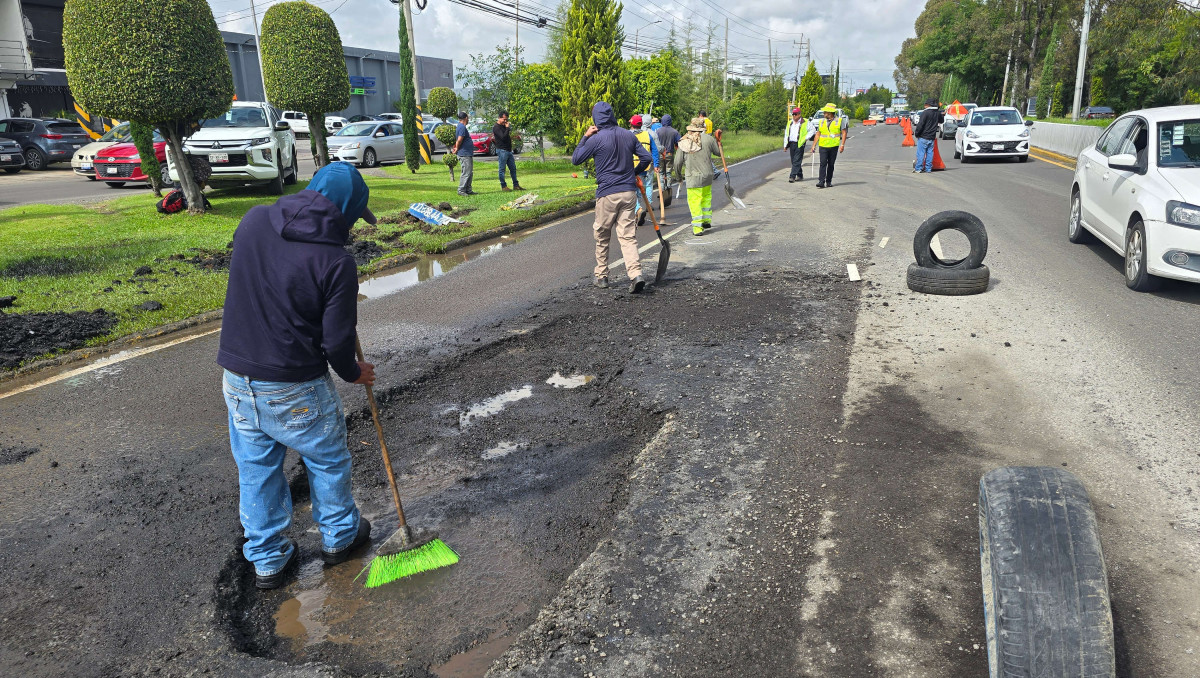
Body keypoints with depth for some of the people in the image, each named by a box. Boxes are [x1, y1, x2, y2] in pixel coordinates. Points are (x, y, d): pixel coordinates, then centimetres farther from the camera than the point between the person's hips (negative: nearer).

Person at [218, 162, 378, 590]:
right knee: (328, 461, 20)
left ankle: (267, 561, 34)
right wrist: (353, 373, 7)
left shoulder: (252, 221, -3)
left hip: (236, 378, 5)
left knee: (255, 469, 19)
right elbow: (337, 341, -15)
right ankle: (339, 536, 40)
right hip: (293, 389, -5)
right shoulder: (336, 262, -19)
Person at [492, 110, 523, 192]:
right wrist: (507, 128, -17)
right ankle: (503, 186, 1)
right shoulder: (496, 127, -10)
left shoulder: (504, 126, 18)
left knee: (513, 168, 8)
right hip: (502, 150, -9)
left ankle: (516, 185, 13)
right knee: (502, 169, -3)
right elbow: (503, 137, -22)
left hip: (509, 150, 9)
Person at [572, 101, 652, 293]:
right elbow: (647, 158, 8)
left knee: (602, 237, 12)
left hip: (607, 194, -3)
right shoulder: (629, 135, 6)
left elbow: (575, 160, 2)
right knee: (628, 236, 2)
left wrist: (585, 137, 8)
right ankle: (636, 274, -14)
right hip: (629, 192, 4)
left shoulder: (596, 139, -8)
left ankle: (601, 276, 20)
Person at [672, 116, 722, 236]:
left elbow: (678, 162, 2)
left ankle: (697, 227, -1)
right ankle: (707, 220, 30)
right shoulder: (708, 138, -4)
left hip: (692, 178, -2)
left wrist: (677, 175, 20)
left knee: (695, 201, 3)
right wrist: (716, 140, 25)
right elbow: (718, 152, 8)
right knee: (706, 197, 23)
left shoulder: (684, 142, -3)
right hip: (707, 175, 2)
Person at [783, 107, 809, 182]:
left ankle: (792, 176, -16)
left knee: (797, 161, -11)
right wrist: (785, 145, 14)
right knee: (794, 161, 9)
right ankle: (800, 176, 20)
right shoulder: (790, 123, 18)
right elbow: (786, 134, 21)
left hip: (799, 144, -7)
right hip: (791, 144, 7)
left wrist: (806, 138, -7)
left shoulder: (805, 122, 0)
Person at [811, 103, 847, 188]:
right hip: (823, 146, 1)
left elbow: (844, 133, 0)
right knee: (823, 164, -11)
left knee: (831, 164, 5)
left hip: (834, 146, -1)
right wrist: (814, 145, 5)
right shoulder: (822, 122, 10)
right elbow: (818, 134, 12)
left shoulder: (839, 121, 2)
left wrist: (842, 144, -10)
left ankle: (829, 181, 14)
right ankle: (821, 181, -17)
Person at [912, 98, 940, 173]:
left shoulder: (925, 113, -13)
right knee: (930, 152, 10)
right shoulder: (936, 113, 11)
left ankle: (918, 168, -6)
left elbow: (920, 124, -18)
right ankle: (928, 168, 11)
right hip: (932, 137, 7)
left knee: (920, 153, -4)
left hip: (923, 137, -7)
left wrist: (916, 133, -6)